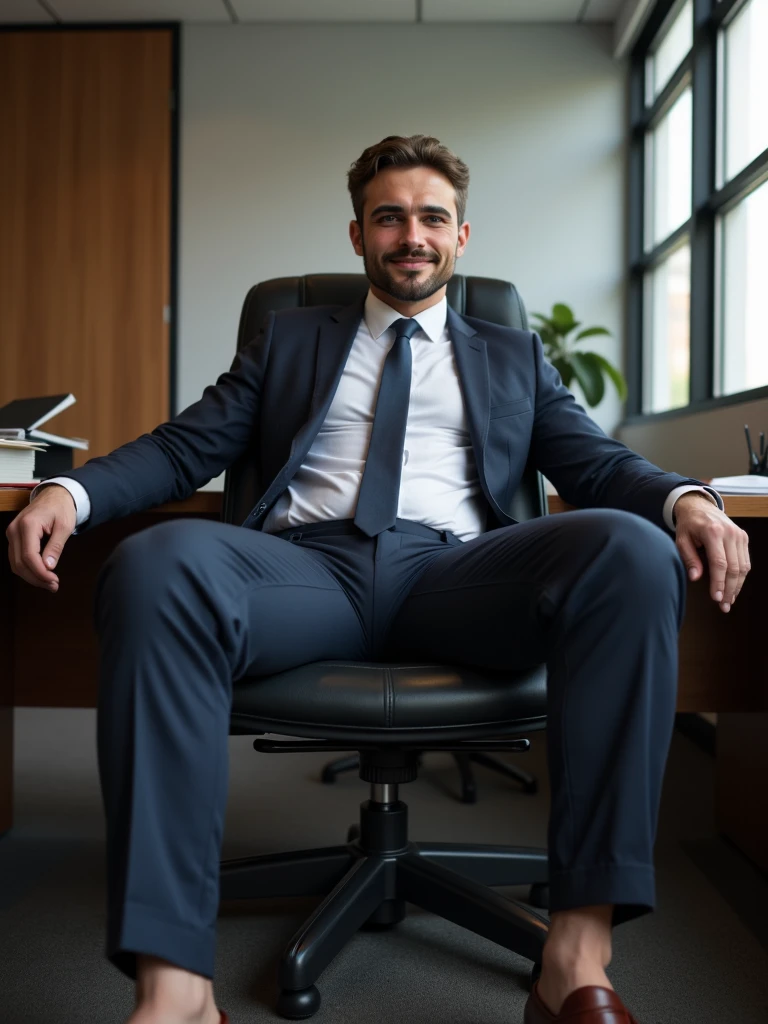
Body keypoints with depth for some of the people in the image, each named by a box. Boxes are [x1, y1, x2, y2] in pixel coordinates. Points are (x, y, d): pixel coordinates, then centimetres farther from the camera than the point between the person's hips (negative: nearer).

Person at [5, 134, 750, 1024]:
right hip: (309, 565, 0)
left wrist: (687, 499, -9)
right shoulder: (291, 340, 28)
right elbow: (185, 447, 18)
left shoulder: (514, 357, 28)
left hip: (453, 573, 1)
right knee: (156, 563, -33)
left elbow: (597, 464, 16)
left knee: (632, 550, -30)